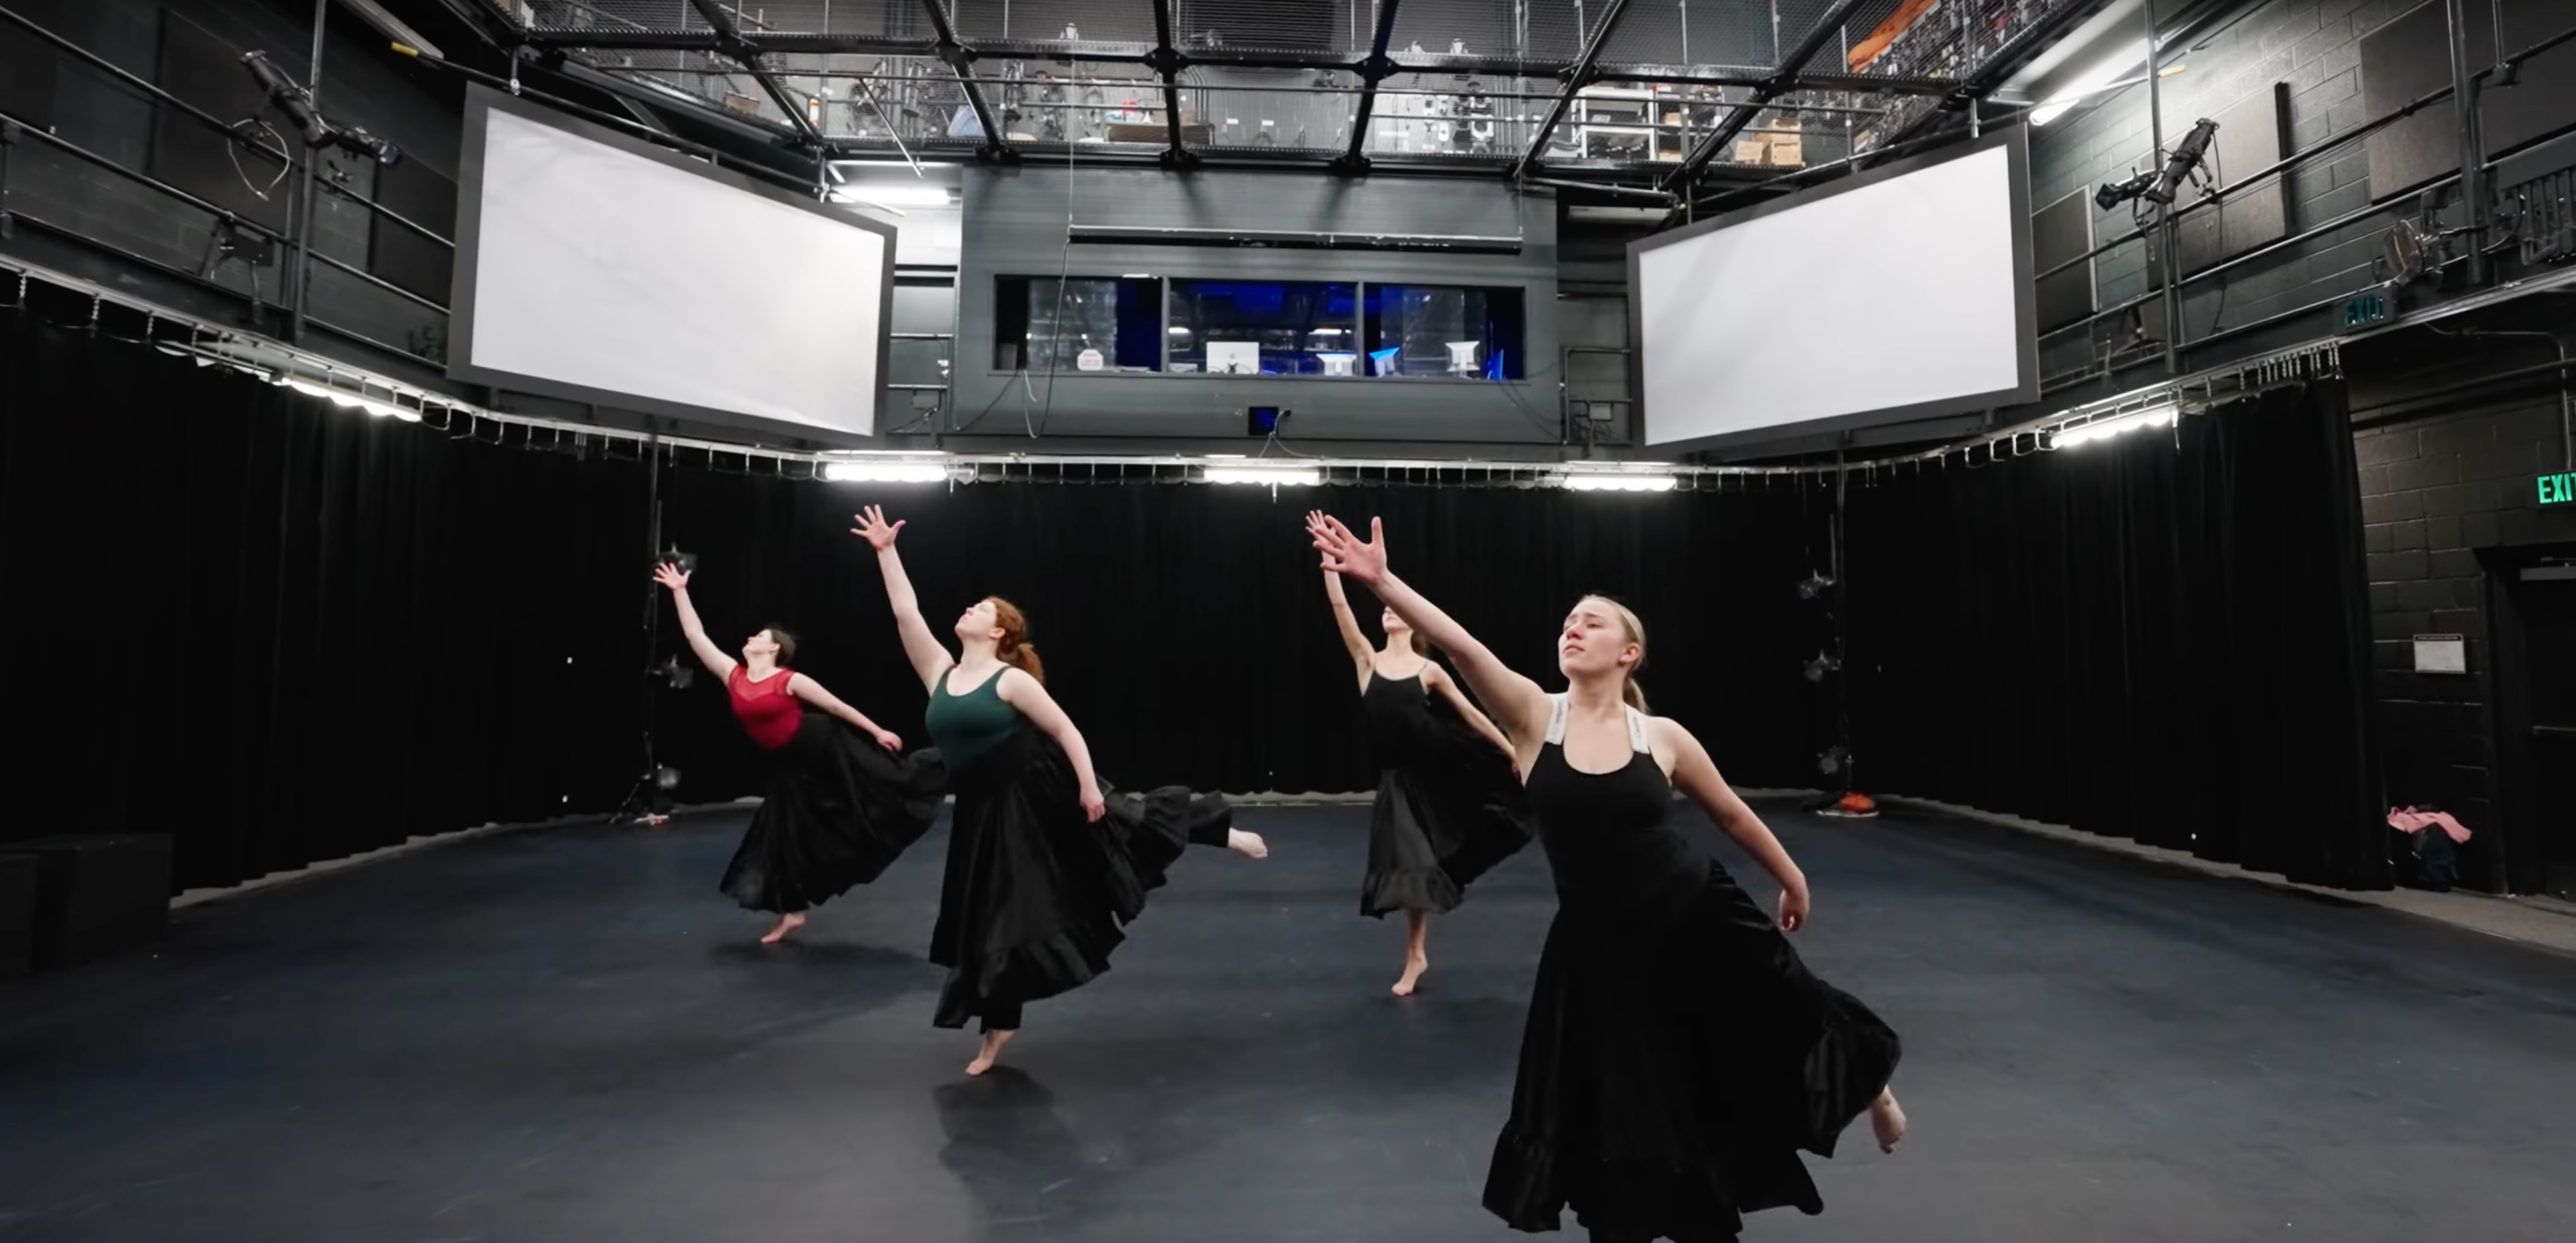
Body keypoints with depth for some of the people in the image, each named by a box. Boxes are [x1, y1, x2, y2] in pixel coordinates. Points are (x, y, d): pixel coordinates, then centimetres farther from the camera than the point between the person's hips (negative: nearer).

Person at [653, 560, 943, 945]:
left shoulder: (790, 681, -12)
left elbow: (839, 706, -6)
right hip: (789, 764, 6)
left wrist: (876, 732, -6)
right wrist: (679, 591, 3)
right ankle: (792, 911, 21)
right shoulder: (733, 676, 2)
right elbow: (696, 635, 4)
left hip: (822, 745, -5)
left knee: (874, 776, -8)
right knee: (785, 833, 10)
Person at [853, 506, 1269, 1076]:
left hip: (1044, 790, -5)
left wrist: (1088, 785, -17)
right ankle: (1000, 1025, 28)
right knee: (992, 914, 11)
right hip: (989, 809, 5)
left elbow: (1066, 730, -11)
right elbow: (905, 612, 3)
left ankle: (1222, 830, 30)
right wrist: (885, 551, 3)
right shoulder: (941, 672, 4)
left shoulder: (1012, 680, -11)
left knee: (1124, 821, 6)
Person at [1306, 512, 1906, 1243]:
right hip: (1598, 942, 0)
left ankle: (1870, 1086, 57)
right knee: (1622, 1109, 10)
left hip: (1701, 920, 1)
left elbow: (1732, 814, 6)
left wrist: (1791, 879, 19)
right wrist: (1379, 579, -40)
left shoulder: (1663, 737, -10)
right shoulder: (1535, 716, -13)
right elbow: (1460, 645, -28)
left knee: (1787, 1014, 20)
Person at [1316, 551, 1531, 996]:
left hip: (1436, 765, -2)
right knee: (1409, 861, 7)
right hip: (1397, 775, 2)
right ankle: (1416, 956, 23)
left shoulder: (1429, 670, 0)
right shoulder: (1368, 659, 2)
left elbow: (1471, 714, 5)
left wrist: (1513, 751, 5)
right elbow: (1339, 606, -5)